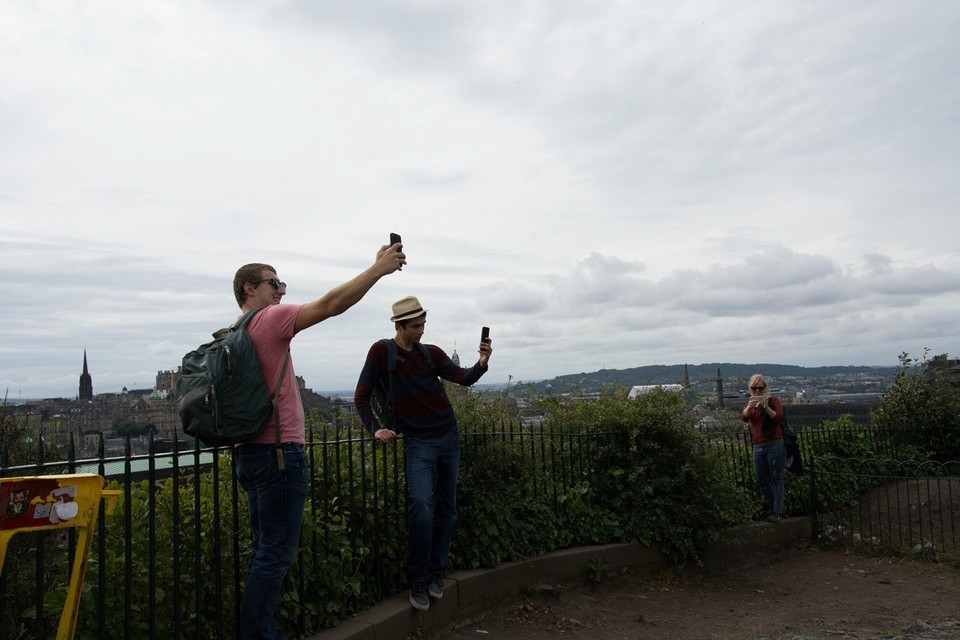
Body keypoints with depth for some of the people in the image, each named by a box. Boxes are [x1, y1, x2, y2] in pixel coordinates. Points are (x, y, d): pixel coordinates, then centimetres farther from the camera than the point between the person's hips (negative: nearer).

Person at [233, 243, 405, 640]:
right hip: (278, 452, -10)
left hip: (252, 453, 10)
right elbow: (332, 304, -17)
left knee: (265, 550, 15)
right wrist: (378, 268, -12)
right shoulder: (268, 320, -11)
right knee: (275, 554, -4)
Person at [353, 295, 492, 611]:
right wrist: (375, 429, -17)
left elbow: (463, 378, -8)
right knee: (421, 505, -21)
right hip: (418, 442, -4)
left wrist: (481, 364, -28)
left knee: (447, 508, 9)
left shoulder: (431, 352, 3)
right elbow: (361, 397, -5)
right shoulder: (382, 351, -7)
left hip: (449, 436, 5)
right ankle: (418, 580, -7)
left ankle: (436, 571, 24)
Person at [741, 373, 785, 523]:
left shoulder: (773, 400, 1)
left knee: (776, 479, -3)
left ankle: (776, 512, 2)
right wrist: (750, 406, -27)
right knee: (762, 481, 11)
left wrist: (767, 407, -26)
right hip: (758, 447, 5)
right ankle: (771, 508, 26)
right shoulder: (749, 404, 14)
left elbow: (779, 418, -13)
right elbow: (744, 417, -8)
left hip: (774, 445, -5)